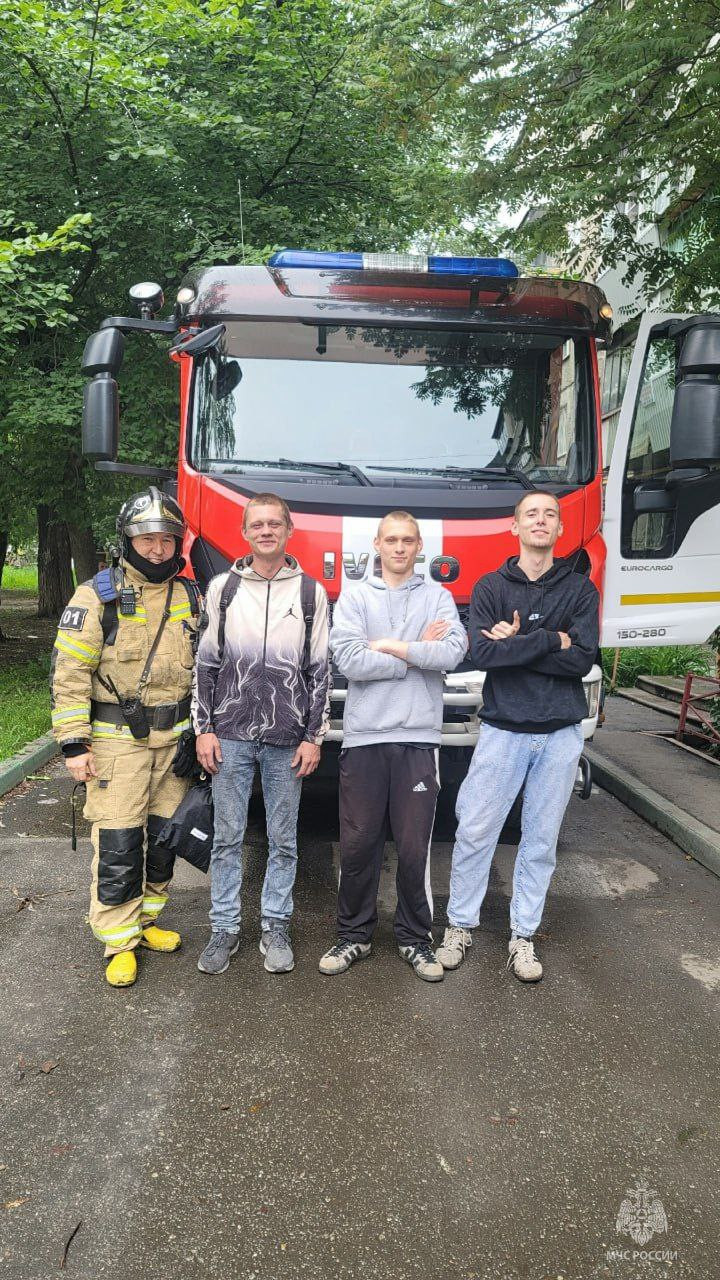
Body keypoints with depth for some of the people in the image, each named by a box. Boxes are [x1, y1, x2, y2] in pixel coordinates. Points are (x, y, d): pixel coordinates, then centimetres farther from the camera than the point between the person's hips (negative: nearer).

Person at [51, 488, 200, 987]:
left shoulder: (192, 598, 6)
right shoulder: (98, 595, -7)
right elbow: (70, 673, -10)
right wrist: (74, 743, -14)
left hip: (175, 738, 5)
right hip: (117, 739, -4)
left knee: (165, 833, 12)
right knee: (117, 844, -3)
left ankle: (145, 919, 30)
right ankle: (120, 942, 12)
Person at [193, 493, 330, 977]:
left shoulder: (311, 592, 3)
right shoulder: (223, 587, 6)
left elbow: (320, 670, 3)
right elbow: (207, 661, 7)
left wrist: (314, 737, -2)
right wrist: (204, 728, 1)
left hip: (287, 739, 0)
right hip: (230, 735, 1)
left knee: (283, 840, 8)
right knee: (228, 836, 7)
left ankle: (276, 927, 23)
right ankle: (225, 928, 21)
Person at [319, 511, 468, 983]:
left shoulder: (438, 596, 8)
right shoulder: (355, 597, 7)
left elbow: (454, 652, -9)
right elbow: (349, 660, -9)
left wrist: (389, 646, -7)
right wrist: (419, 653, -5)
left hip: (419, 737, 0)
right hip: (364, 736, 0)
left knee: (416, 846, 5)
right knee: (358, 843, 6)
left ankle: (416, 938, 22)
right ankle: (354, 935, 23)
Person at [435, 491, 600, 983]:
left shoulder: (580, 589, 4)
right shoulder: (491, 587, 2)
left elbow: (582, 661, -9)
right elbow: (482, 652, -14)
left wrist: (515, 645, -11)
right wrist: (551, 640, -13)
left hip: (561, 734, 1)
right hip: (502, 730, -1)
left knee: (541, 841, 9)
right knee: (475, 833, 2)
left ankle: (523, 935, 24)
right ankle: (460, 927, 20)